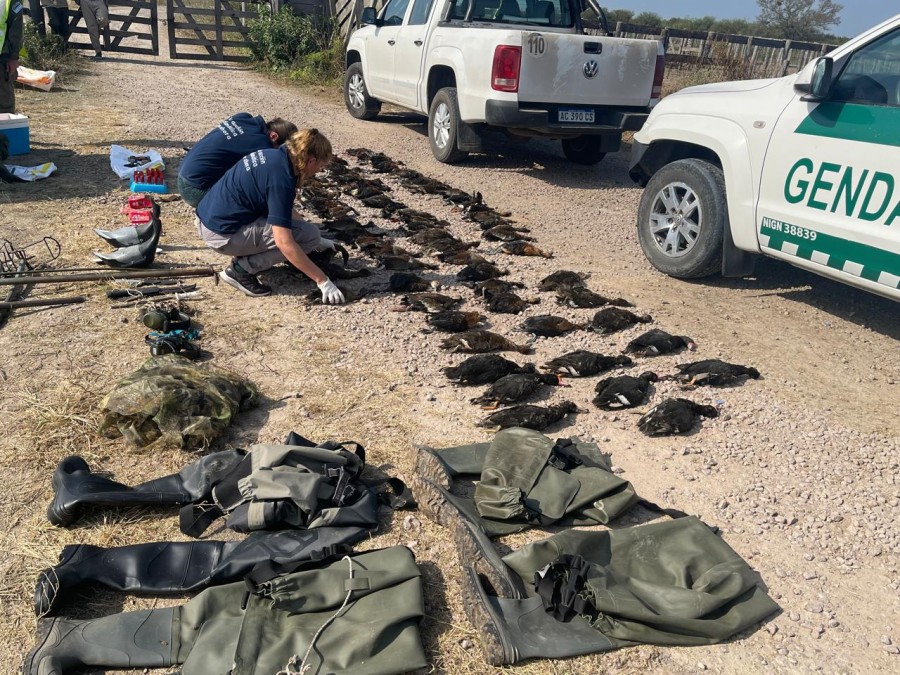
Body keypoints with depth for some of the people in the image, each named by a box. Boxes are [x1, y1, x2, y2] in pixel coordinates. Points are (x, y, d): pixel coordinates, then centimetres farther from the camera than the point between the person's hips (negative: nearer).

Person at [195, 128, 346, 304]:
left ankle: (242, 255, 13)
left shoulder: (275, 156, 7)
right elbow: (284, 243, -26)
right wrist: (322, 281, -21)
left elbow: (285, 209, 23)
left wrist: (316, 241, 27)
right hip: (222, 232, -10)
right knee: (308, 235, -10)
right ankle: (242, 269, -7)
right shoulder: (281, 179, -22)